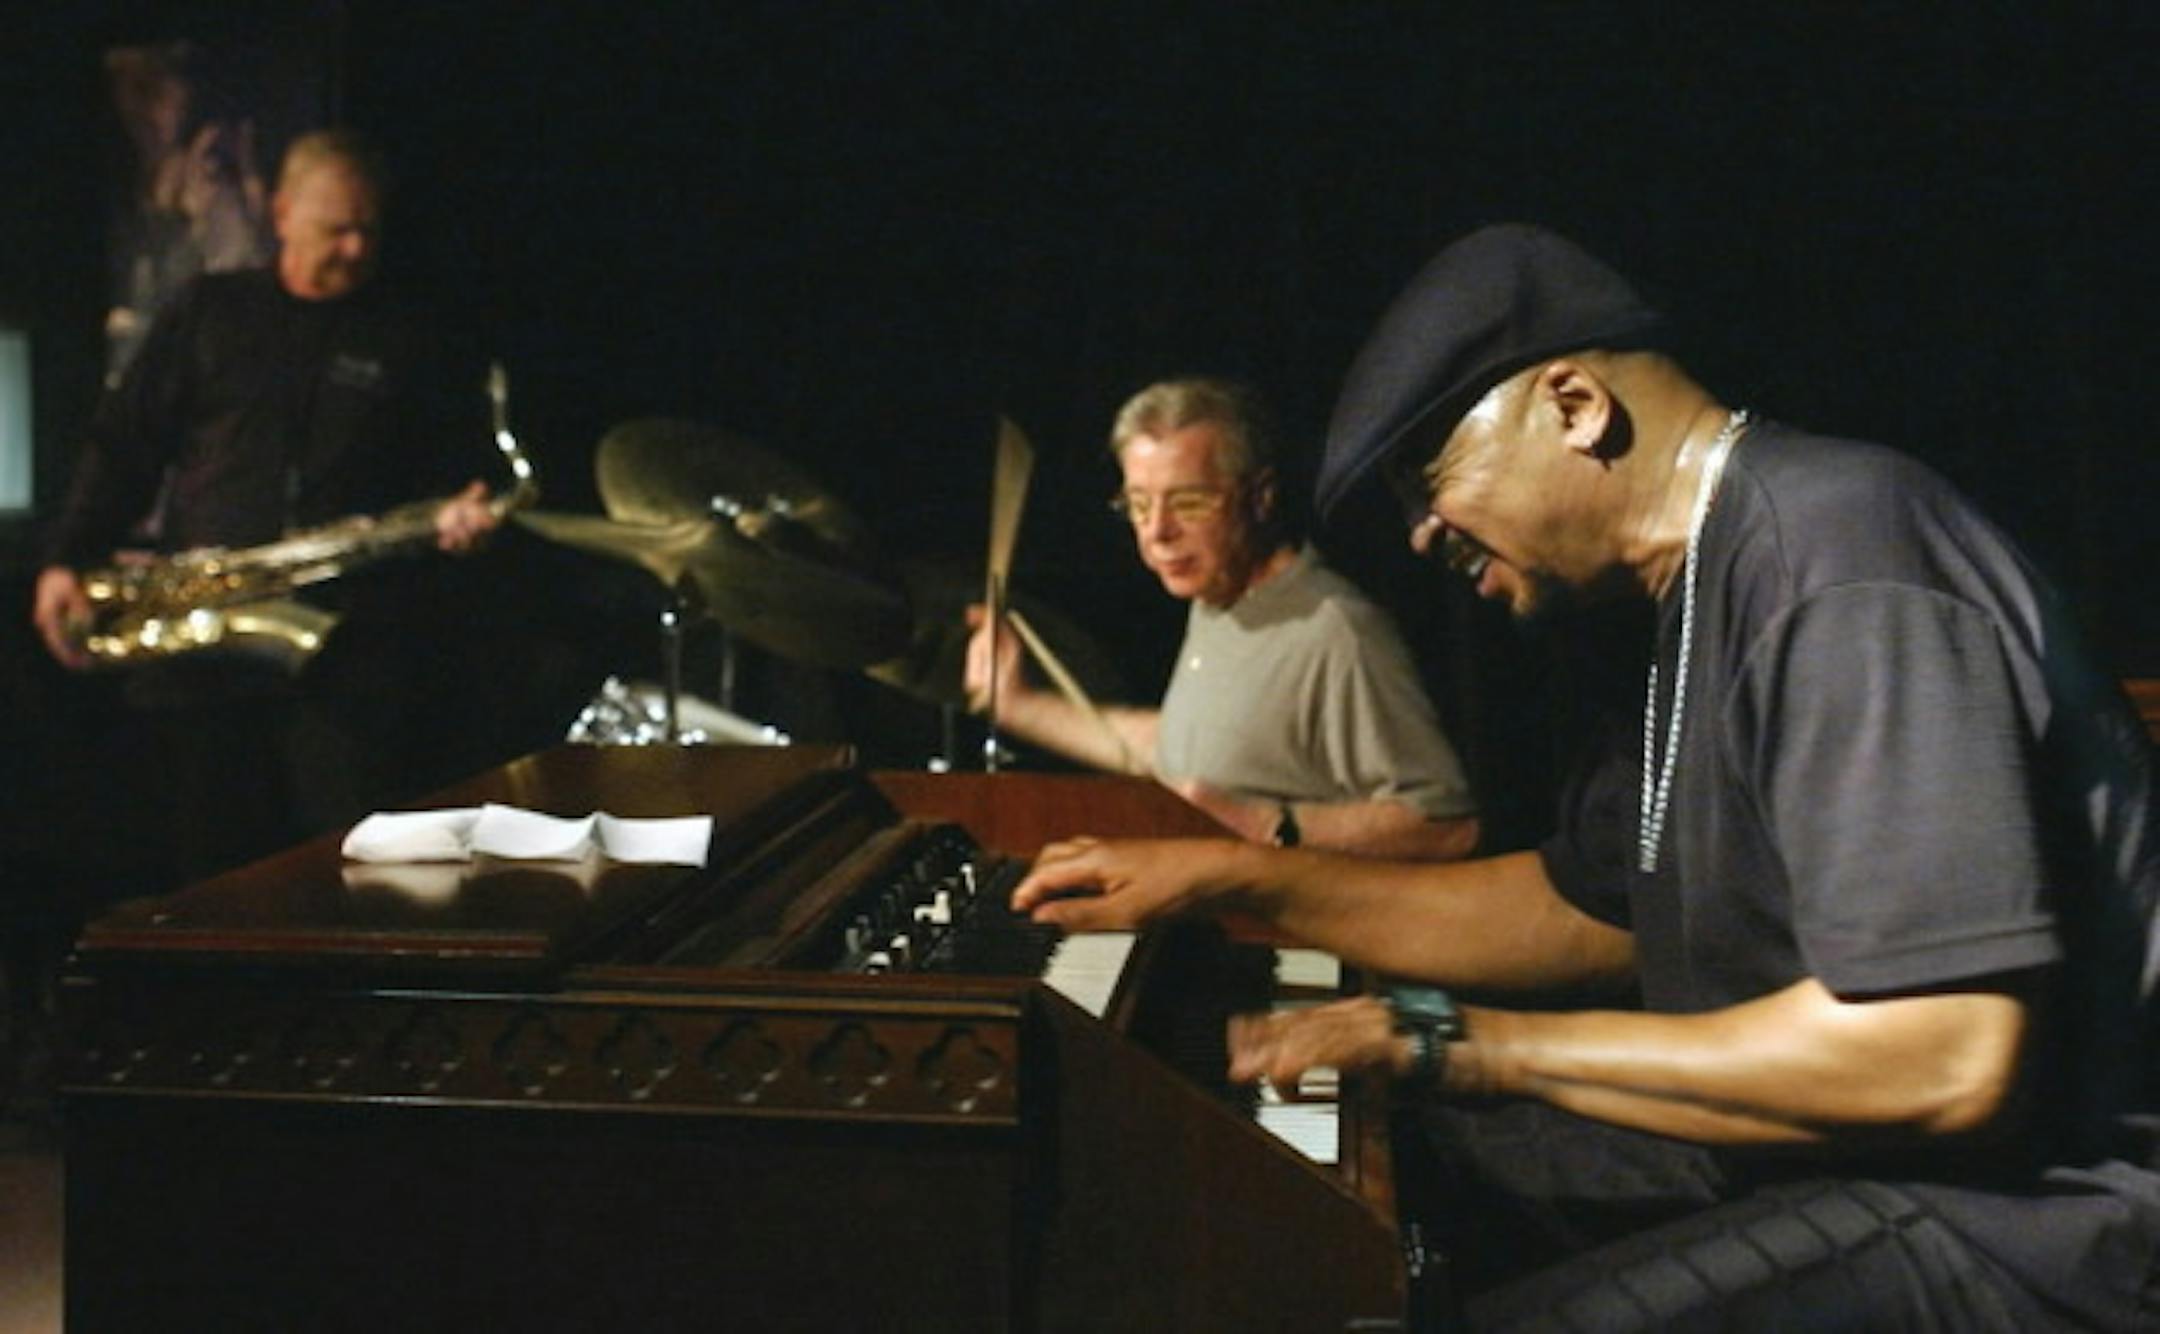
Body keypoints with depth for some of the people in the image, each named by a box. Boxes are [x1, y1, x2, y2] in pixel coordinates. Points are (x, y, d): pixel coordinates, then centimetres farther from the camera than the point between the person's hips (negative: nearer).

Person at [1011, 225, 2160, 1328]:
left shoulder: (1844, 570, -20)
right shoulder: (1717, 587, 13)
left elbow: (1941, 1058, -28)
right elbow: (1581, 911, 20)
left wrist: (1464, 1042, -20)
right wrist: (1231, 878, 15)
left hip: (2022, 1202, -10)